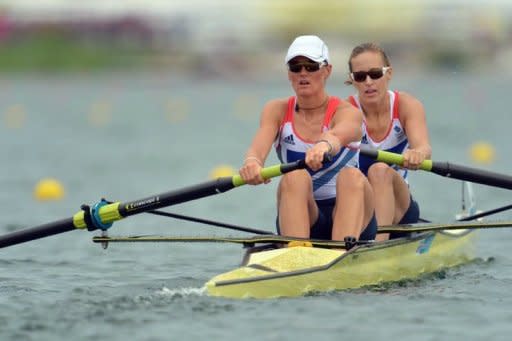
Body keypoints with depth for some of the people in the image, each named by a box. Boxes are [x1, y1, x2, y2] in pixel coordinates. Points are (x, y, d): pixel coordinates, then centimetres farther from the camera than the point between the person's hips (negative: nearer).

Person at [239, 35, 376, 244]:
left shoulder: (347, 112, -3)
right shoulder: (277, 110, 7)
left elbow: (338, 136, -29)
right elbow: (259, 145, -14)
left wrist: (325, 145, -54)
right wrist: (252, 161, -40)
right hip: (300, 219, 2)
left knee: (351, 176, -32)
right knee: (295, 177, -29)